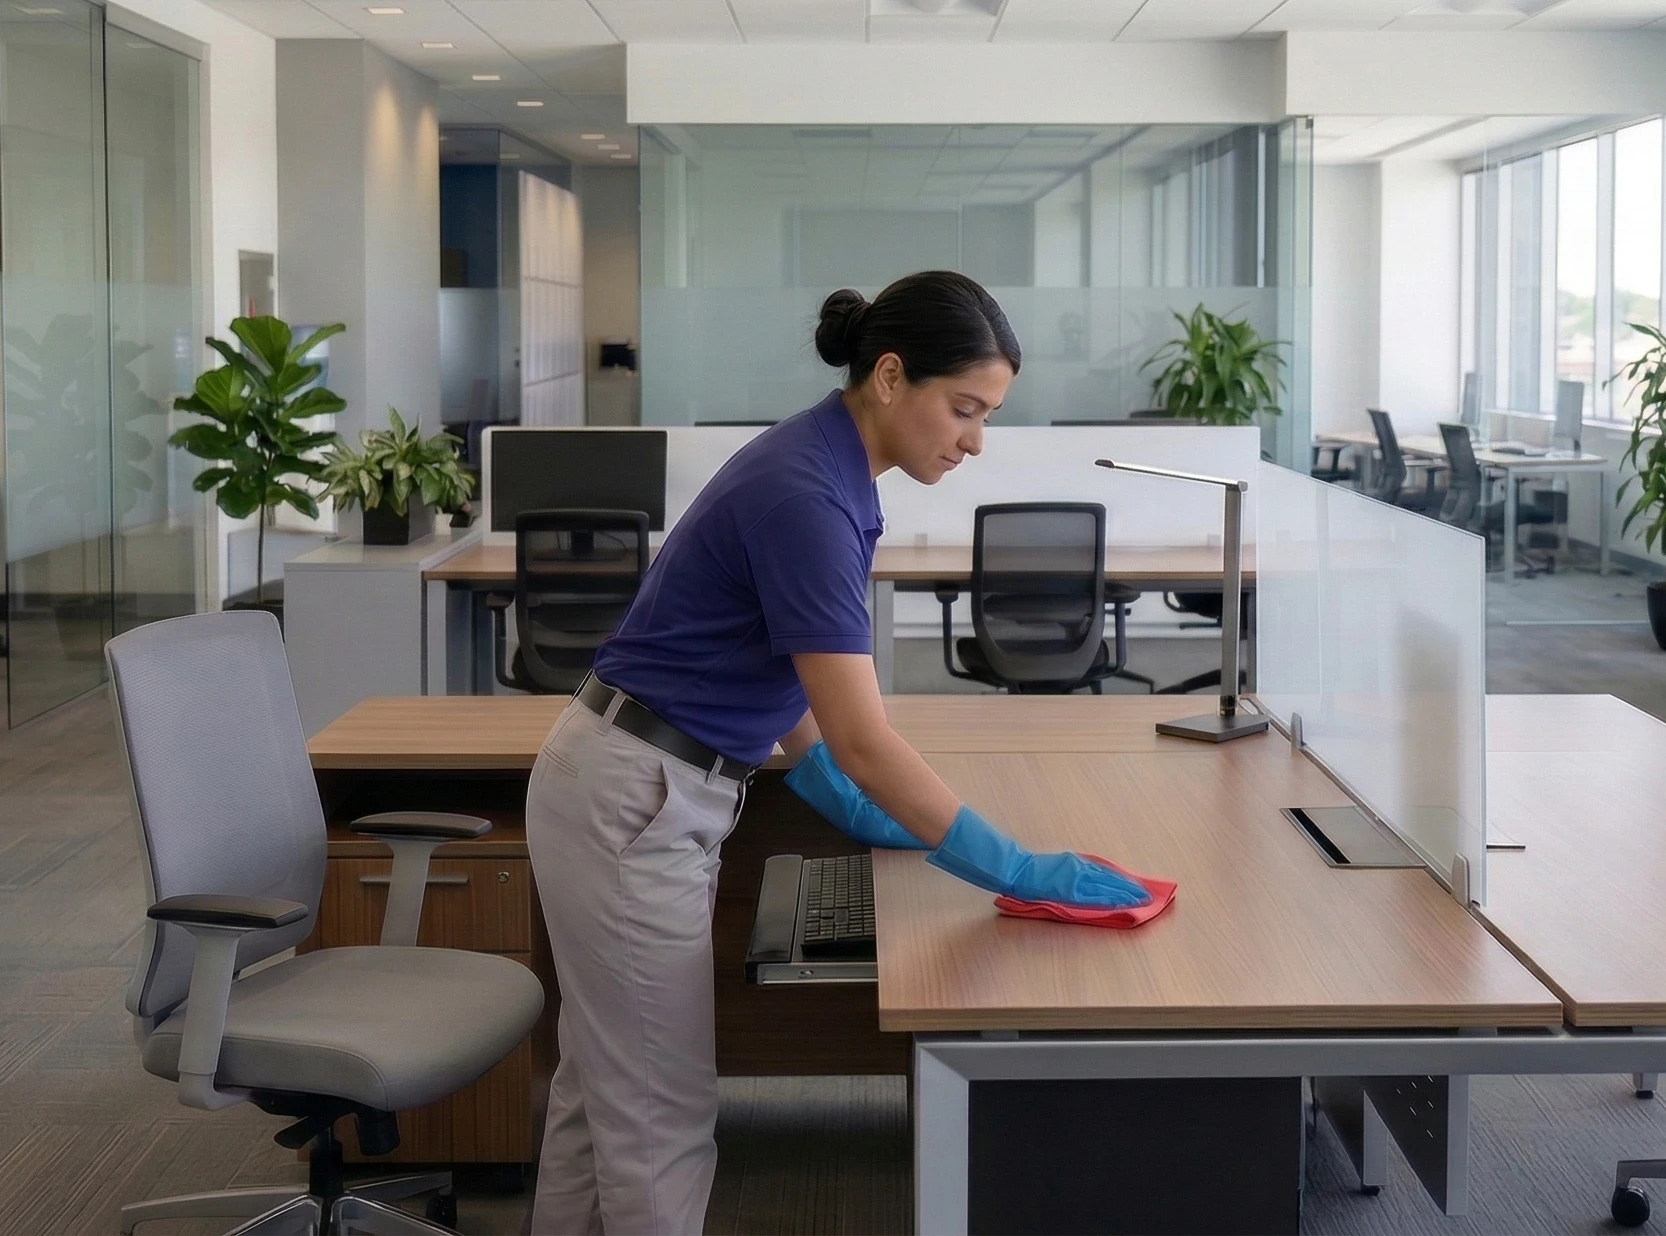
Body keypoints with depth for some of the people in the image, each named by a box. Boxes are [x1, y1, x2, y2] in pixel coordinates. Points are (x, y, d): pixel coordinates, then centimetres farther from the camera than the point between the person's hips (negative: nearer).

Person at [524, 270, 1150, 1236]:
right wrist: (1021, 873, -22)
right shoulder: (805, 494, -25)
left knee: (608, 1089, 19)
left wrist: (846, 804, 17)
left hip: (643, 790, 10)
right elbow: (864, 740, -27)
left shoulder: (827, 470, 5)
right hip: (631, 807, -10)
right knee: (663, 1113, 2)